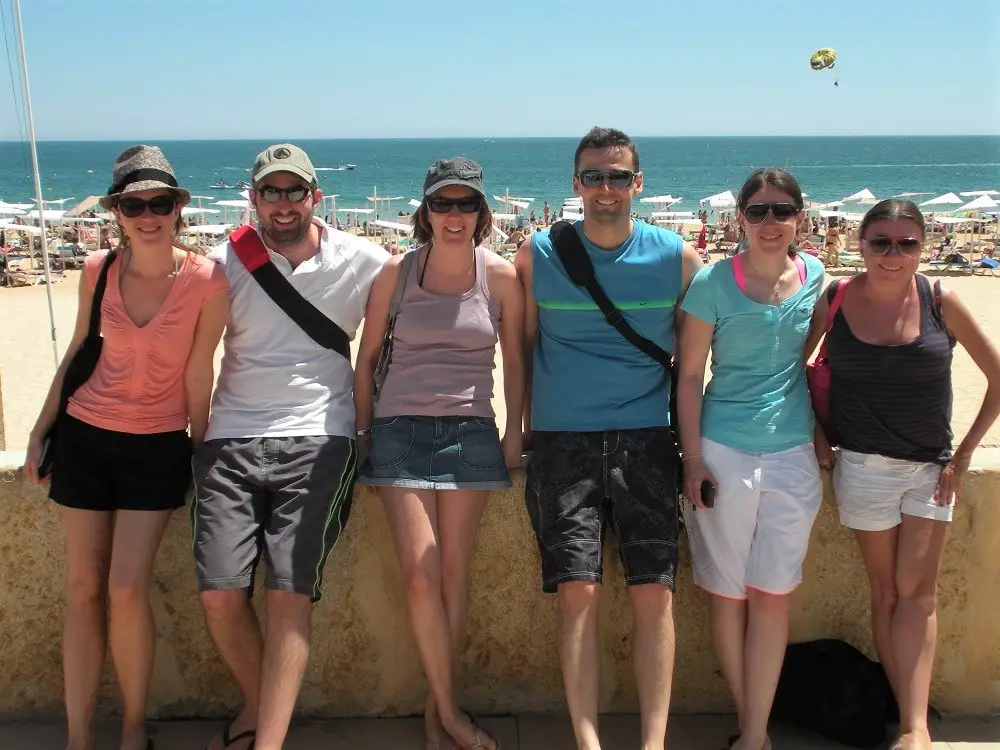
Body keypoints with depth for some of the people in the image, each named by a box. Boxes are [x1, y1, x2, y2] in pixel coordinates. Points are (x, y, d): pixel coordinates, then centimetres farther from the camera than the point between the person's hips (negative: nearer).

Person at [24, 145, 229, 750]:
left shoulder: (207, 280, -13)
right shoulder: (99, 270, -4)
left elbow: (199, 371, -5)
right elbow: (77, 352, 9)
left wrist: (199, 447, 2)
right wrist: (41, 430, 12)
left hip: (158, 448, -3)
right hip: (85, 436, 3)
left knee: (126, 589, -6)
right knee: (83, 588, 6)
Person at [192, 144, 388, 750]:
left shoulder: (362, 261, 4)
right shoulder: (226, 262, 6)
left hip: (319, 442, -1)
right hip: (231, 441, 2)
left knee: (290, 595, -11)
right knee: (220, 594, -5)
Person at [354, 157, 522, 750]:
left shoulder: (500, 276, 2)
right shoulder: (396, 273, 1)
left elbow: (515, 360, 9)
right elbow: (368, 356, 8)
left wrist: (514, 434, 5)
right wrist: (363, 431, 6)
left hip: (470, 432, 1)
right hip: (401, 430, 0)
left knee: (454, 575, 2)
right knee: (421, 575, -8)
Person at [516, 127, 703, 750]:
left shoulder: (679, 258, 3)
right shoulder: (538, 255, 3)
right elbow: (524, 346, 10)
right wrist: (528, 431, 8)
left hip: (646, 440, 1)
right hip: (563, 441, 0)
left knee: (655, 592, -5)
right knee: (579, 591, -6)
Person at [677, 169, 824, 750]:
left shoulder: (816, 277, 3)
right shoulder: (713, 283, -7)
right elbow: (690, 375, -5)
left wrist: (823, 436, 15)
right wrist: (693, 458, -9)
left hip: (793, 454, 3)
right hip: (723, 453, -2)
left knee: (773, 595, 4)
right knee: (728, 593, 6)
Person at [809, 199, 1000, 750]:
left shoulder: (940, 302, -5)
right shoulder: (835, 301, -4)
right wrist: (815, 435, 2)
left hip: (931, 467, 0)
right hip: (863, 467, 0)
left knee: (916, 594, -4)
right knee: (887, 592, 5)